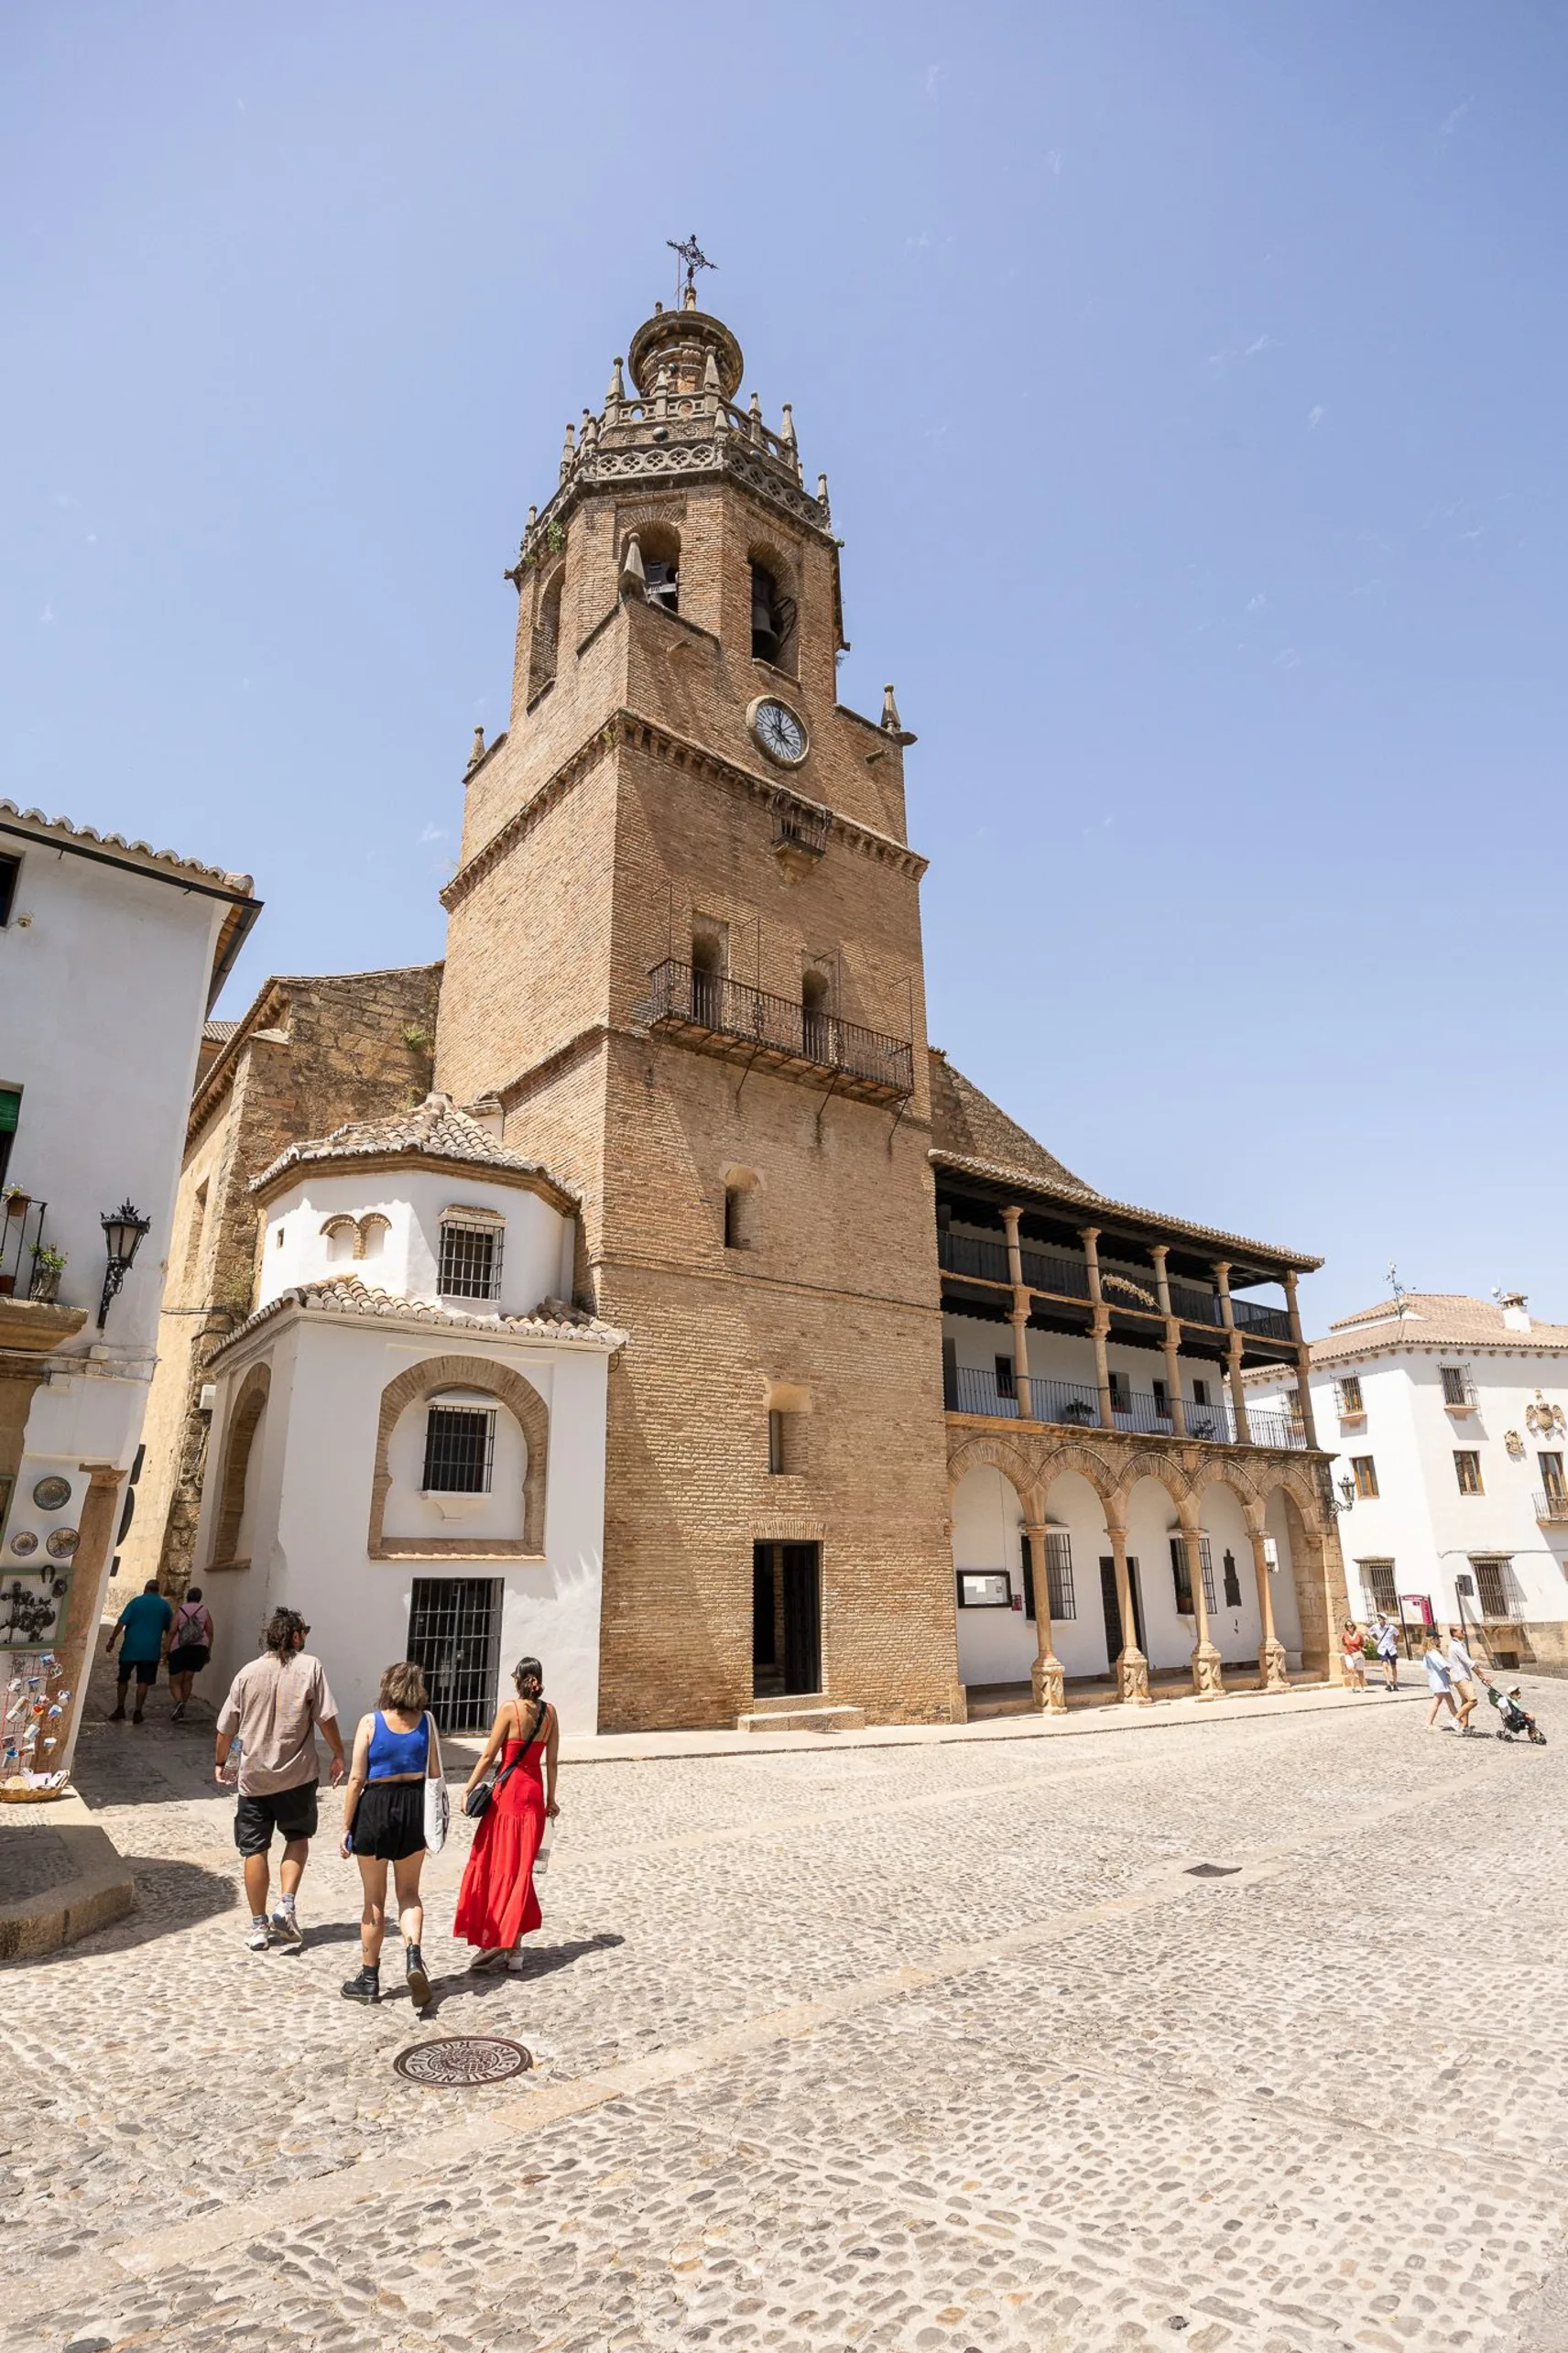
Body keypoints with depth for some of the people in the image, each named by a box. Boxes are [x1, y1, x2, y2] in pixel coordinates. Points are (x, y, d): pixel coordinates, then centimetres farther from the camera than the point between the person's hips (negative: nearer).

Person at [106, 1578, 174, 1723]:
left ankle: (120, 1709, 14)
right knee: (143, 1681, 4)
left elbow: (122, 1622, -11)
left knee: (123, 1679, 15)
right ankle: (138, 1712, 3)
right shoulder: (164, 1605, 6)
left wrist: (112, 1639, -6)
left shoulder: (136, 1602, -2)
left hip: (131, 1647, -1)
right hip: (151, 1649, 1)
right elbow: (169, 1628, 12)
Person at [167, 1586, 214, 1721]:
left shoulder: (180, 1610, 3)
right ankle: (182, 1709, 17)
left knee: (175, 1682, 5)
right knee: (187, 1679, 16)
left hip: (179, 1649, -2)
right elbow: (210, 1632, 6)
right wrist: (208, 1651, 13)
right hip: (199, 1648, 2)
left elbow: (172, 1632, -3)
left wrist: (167, 1650, 4)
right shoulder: (204, 1610, 7)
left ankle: (179, 1702, -20)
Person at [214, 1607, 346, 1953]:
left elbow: (226, 1727, 4)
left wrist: (220, 1762, 21)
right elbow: (325, 1718, -10)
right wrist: (338, 1755, 4)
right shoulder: (309, 1667, -9)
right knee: (298, 1838, 18)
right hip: (297, 1774, -2)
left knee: (255, 1849, 12)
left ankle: (258, 1927, 17)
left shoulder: (248, 1672, 0)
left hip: (254, 1776, 2)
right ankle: (286, 1905, 3)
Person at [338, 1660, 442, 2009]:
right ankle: (413, 1955, -4)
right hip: (415, 1807, 2)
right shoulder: (426, 1720, -3)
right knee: (409, 1892, 18)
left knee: (374, 1899, 15)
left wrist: (347, 1827, -3)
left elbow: (357, 1779, -10)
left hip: (375, 1807, -2)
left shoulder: (370, 1722, -10)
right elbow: (435, 1774, 2)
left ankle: (369, 1978, 25)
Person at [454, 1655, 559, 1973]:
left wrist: (468, 1789, -2)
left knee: (497, 1865, 6)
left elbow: (489, 1755, -10)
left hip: (508, 1791, -5)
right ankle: (512, 1945, 16)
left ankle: (495, 1940, 7)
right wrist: (550, 1797, 16)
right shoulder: (549, 1711, 2)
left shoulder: (509, 1708, -11)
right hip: (534, 1792, 5)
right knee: (520, 1868, 12)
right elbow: (551, 1760, 7)